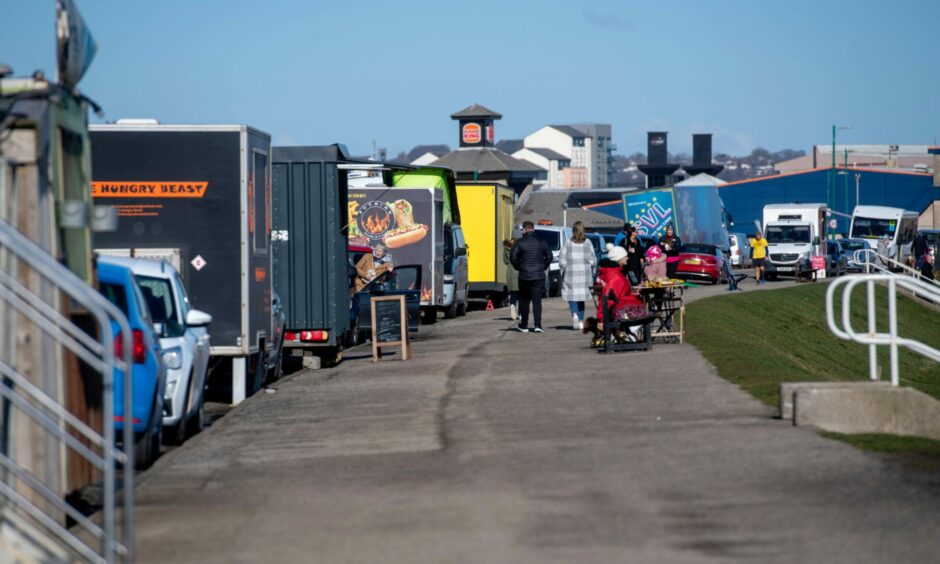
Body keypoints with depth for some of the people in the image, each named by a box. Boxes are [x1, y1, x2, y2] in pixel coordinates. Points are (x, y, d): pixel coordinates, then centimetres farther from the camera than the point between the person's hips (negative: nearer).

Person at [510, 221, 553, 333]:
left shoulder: (520, 243, -6)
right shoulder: (541, 242, 4)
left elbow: (513, 257, -12)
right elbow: (549, 256, 7)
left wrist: (518, 267, 3)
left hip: (524, 276, -2)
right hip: (539, 276, 2)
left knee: (524, 301, 11)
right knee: (537, 301, 0)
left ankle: (523, 325, 17)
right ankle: (538, 325, -10)